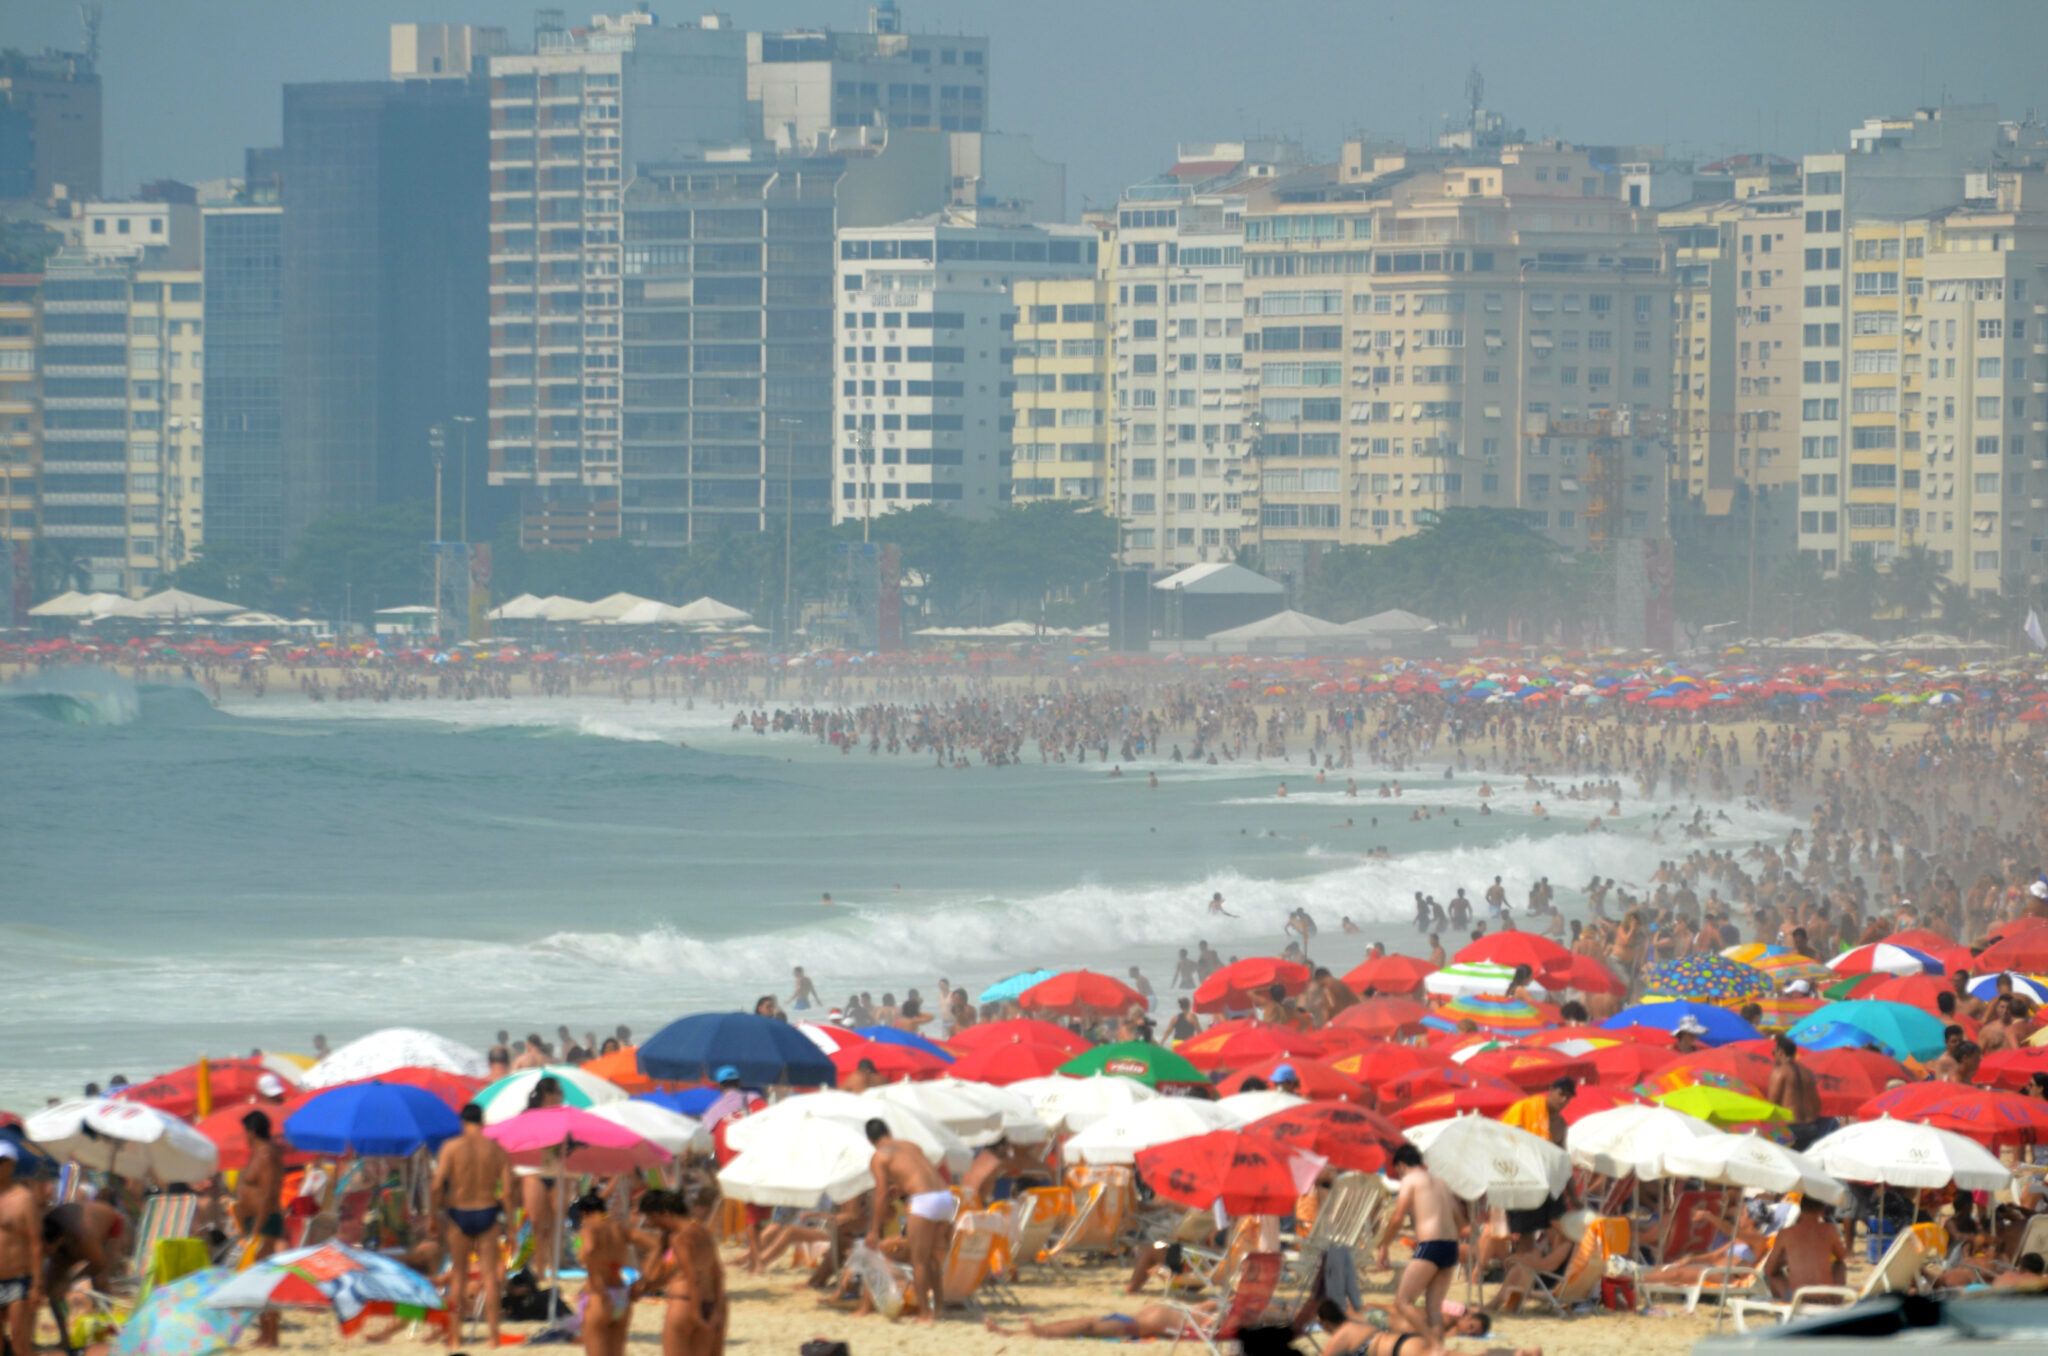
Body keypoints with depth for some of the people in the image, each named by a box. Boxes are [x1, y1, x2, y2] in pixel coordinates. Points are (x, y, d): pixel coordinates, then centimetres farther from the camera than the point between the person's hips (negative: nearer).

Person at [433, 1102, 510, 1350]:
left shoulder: (451, 1147, -7)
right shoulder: (496, 1149, -2)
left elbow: (438, 1184, -14)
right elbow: (508, 1188, -6)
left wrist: (435, 1213, -3)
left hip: (459, 1215, -1)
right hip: (488, 1214, 1)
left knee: (459, 1276, 10)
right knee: (489, 1275, 5)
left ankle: (455, 1335, 10)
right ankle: (493, 1333, 1)